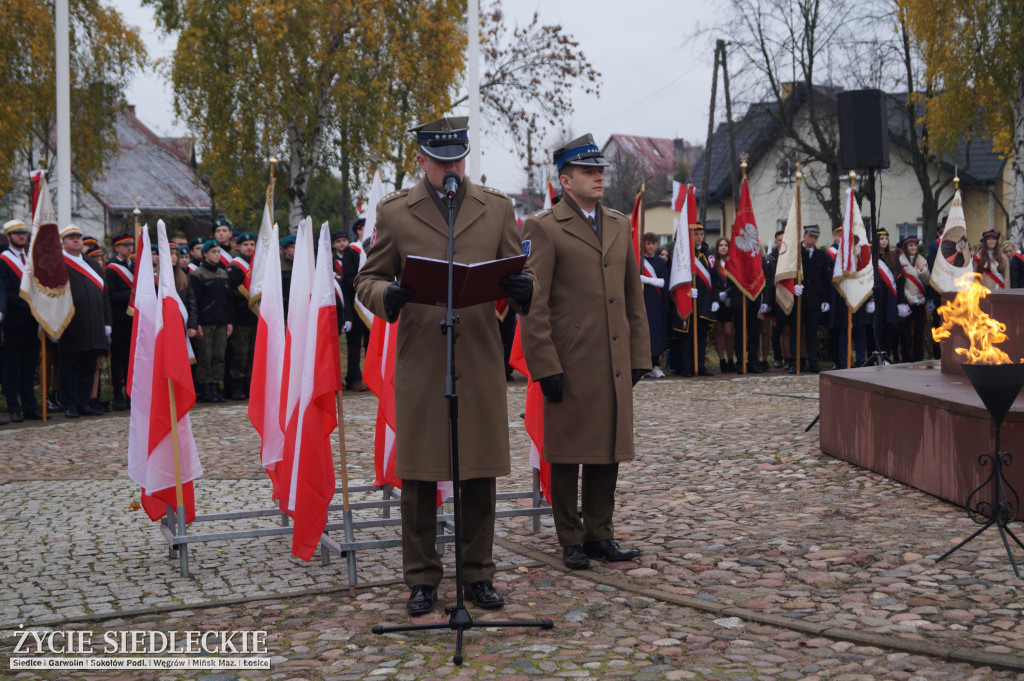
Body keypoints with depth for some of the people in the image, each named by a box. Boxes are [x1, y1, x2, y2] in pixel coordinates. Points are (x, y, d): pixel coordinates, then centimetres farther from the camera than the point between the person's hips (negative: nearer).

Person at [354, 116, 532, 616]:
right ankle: (421, 579, 14)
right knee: (417, 475, 3)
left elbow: (516, 274, 12)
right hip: (419, 363, -1)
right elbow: (366, 280, 6)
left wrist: (522, 290, -13)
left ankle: (477, 575, 18)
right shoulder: (394, 211, 6)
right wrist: (386, 295, -17)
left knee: (480, 473, 6)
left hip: (481, 362, 1)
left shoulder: (497, 208, 10)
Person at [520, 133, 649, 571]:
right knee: (566, 456, 4)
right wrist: (545, 366, -14)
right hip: (570, 366, -6)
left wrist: (639, 355, 12)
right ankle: (571, 542, 15)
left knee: (609, 452, 11)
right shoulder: (543, 229, -5)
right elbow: (532, 305, -9)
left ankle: (600, 536, 22)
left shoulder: (620, 225, 14)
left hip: (615, 366, 6)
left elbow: (634, 296, 17)